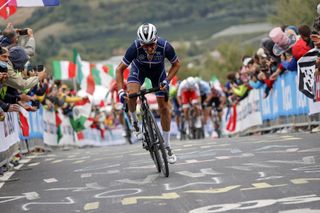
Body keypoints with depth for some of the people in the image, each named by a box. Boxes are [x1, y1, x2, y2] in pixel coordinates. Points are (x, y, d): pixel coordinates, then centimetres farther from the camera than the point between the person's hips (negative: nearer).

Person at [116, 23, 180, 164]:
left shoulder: (165, 47, -36)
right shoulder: (135, 48, -38)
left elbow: (176, 64, -15)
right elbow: (120, 69, -26)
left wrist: (167, 80, -27)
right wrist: (120, 91, -36)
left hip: (158, 71, 1)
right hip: (139, 69, -1)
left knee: (164, 107, -2)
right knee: (131, 95, -30)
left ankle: (167, 146, 10)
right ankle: (134, 120, 2)